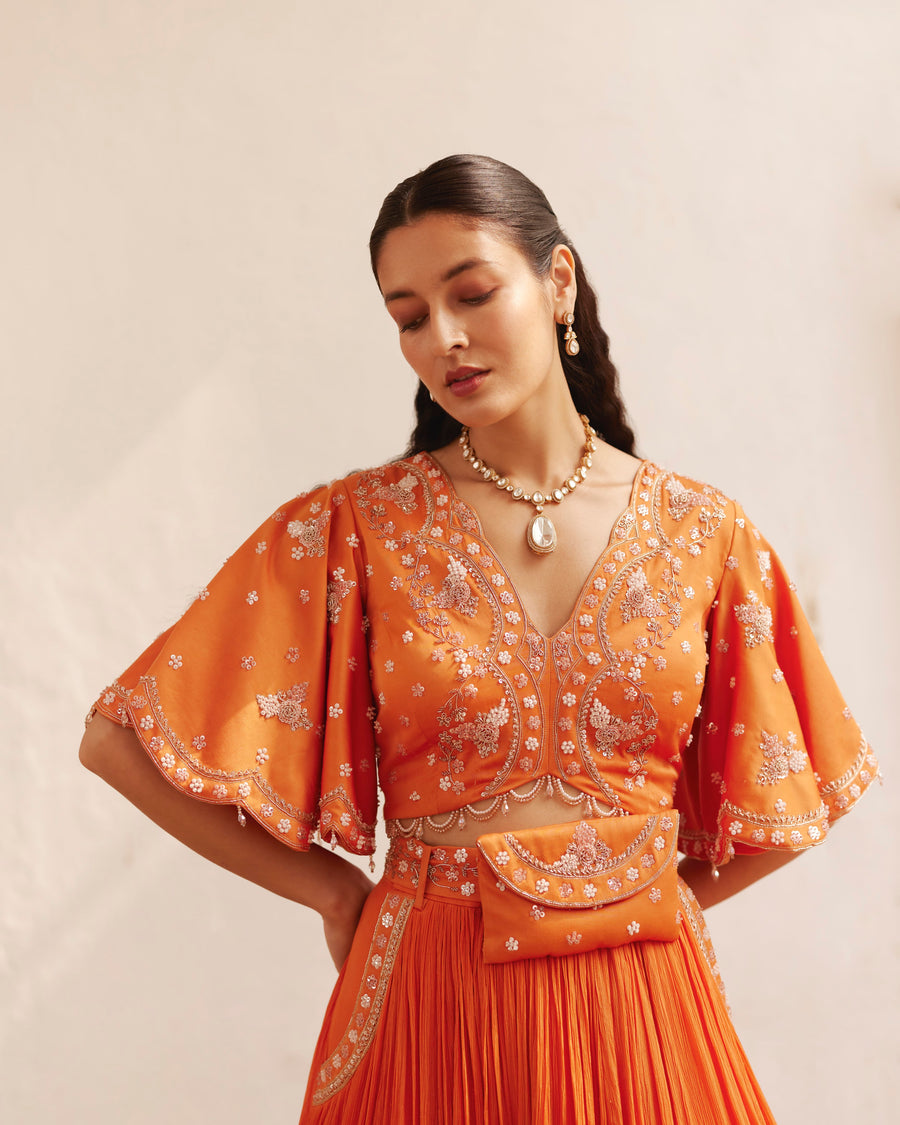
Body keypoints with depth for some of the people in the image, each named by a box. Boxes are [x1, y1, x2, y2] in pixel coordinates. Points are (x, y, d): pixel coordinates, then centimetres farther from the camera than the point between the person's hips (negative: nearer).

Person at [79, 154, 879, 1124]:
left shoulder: (700, 532, -2)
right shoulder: (354, 530, -7)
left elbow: (793, 787, 11)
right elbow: (121, 739, -6)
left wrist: (661, 894, 4)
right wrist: (332, 890, -2)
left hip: (643, 1006, 2)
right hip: (435, 1004, -1)